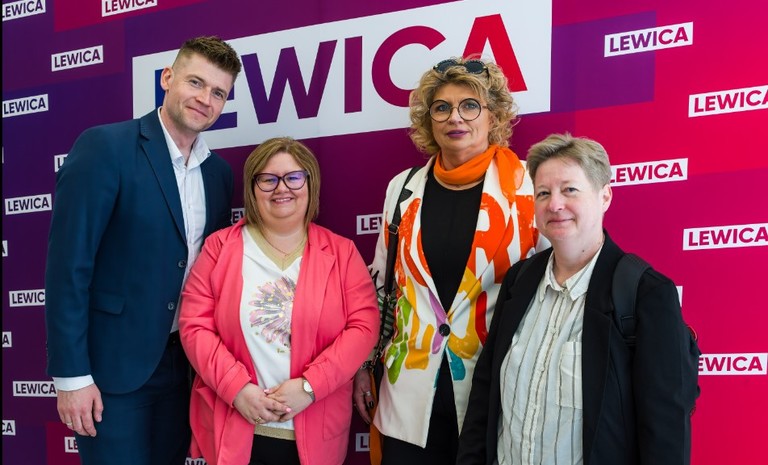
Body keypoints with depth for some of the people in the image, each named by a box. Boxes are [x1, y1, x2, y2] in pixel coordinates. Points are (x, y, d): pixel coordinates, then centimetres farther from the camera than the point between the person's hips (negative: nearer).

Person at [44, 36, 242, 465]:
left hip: (183, 364, 6)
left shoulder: (219, 172, 7)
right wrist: (71, 374, -16)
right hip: (112, 364, -6)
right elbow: (68, 266, -14)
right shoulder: (105, 147, -12)